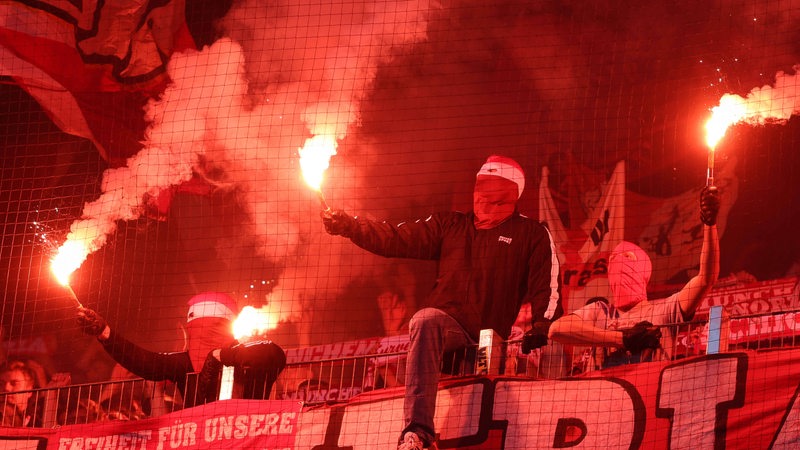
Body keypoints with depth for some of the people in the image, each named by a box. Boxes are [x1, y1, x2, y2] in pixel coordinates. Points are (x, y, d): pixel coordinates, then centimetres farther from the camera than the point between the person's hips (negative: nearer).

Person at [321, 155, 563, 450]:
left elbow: (547, 292, 2)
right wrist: (349, 226, -1)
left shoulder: (532, 235, 13)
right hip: (448, 325, -2)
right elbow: (396, 239, 13)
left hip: (493, 336, 2)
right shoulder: (450, 226, 22)